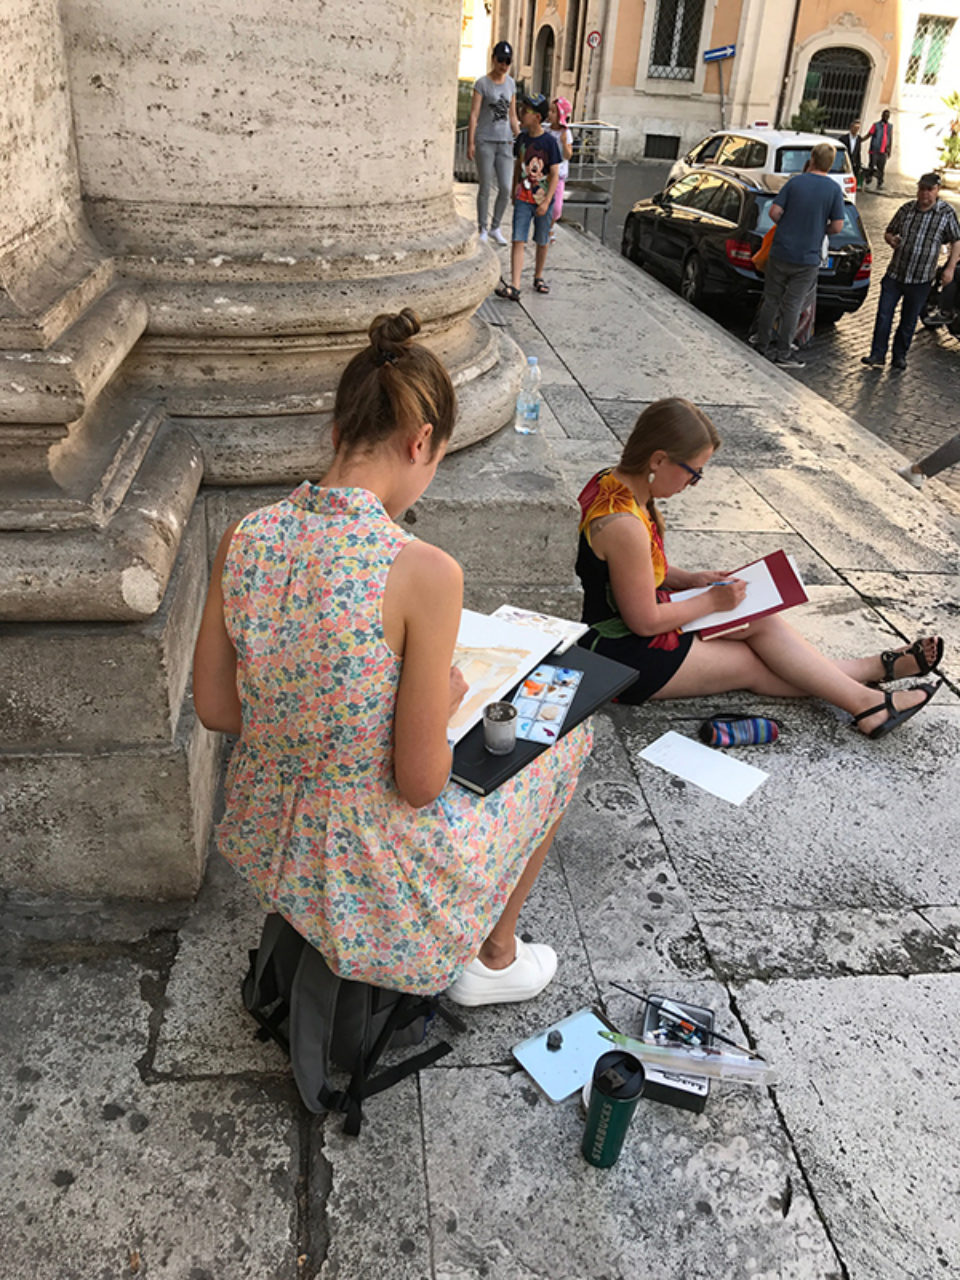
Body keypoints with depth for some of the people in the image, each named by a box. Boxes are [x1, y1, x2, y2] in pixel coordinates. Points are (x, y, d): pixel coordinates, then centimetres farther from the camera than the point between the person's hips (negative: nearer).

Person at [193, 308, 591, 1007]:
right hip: (375, 872, -6)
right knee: (566, 736, 18)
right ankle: (494, 958, 36)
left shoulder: (244, 538, -10)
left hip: (263, 839, 6)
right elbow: (421, 783, -21)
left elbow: (214, 709, 1)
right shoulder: (424, 571, -27)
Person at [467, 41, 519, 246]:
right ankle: (482, 230, 13)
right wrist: (470, 143, -15)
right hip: (485, 141, -4)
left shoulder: (511, 83, 11)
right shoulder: (482, 83, -4)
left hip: (505, 142, 4)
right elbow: (473, 115, -8)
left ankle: (495, 228, 16)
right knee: (485, 188, 0)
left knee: (505, 188, 0)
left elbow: (512, 116, 16)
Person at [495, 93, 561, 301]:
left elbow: (555, 174, -11)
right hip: (523, 199, 3)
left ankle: (538, 277, 34)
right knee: (518, 241, -8)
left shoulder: (549, 141, -11)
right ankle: (514, 287, -14)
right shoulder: (521, 138, 2)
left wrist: (547, 202, -17)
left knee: (542, 242, 12)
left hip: (543, 200, -3)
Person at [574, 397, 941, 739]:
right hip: (626, 659, -9)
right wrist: (712, 601, -9)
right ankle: (864, 703, 15)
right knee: (753, 665, 0)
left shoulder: (613, 482, -1)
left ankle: (873, 668, 11)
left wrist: (688, 580, 3)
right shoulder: (624, 525, -32)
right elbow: (646, 622, -23)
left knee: (762, 621, 3)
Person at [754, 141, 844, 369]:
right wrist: (820, 230, 14)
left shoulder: (795, 182, -2)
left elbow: (775, 212, -6)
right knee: (792, 305, 5)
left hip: (781, 251, 1)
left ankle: (763, 345, 19)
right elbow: (837, 226, -5)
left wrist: (786, 226, 12)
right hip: (808, 258, -1)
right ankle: (783, 353, 8)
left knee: (771, 300, 12)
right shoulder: (834, 190, -4)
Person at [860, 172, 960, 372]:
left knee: (909, 320, 8)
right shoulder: (906, 209, 4)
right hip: (895, 273, 2)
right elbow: (889, 231, 16)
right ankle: (878, 354, 10)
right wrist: (891, 239, -8)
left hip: (921, 280, -2)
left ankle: (900, 356, 23)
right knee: (884, 316, 0)